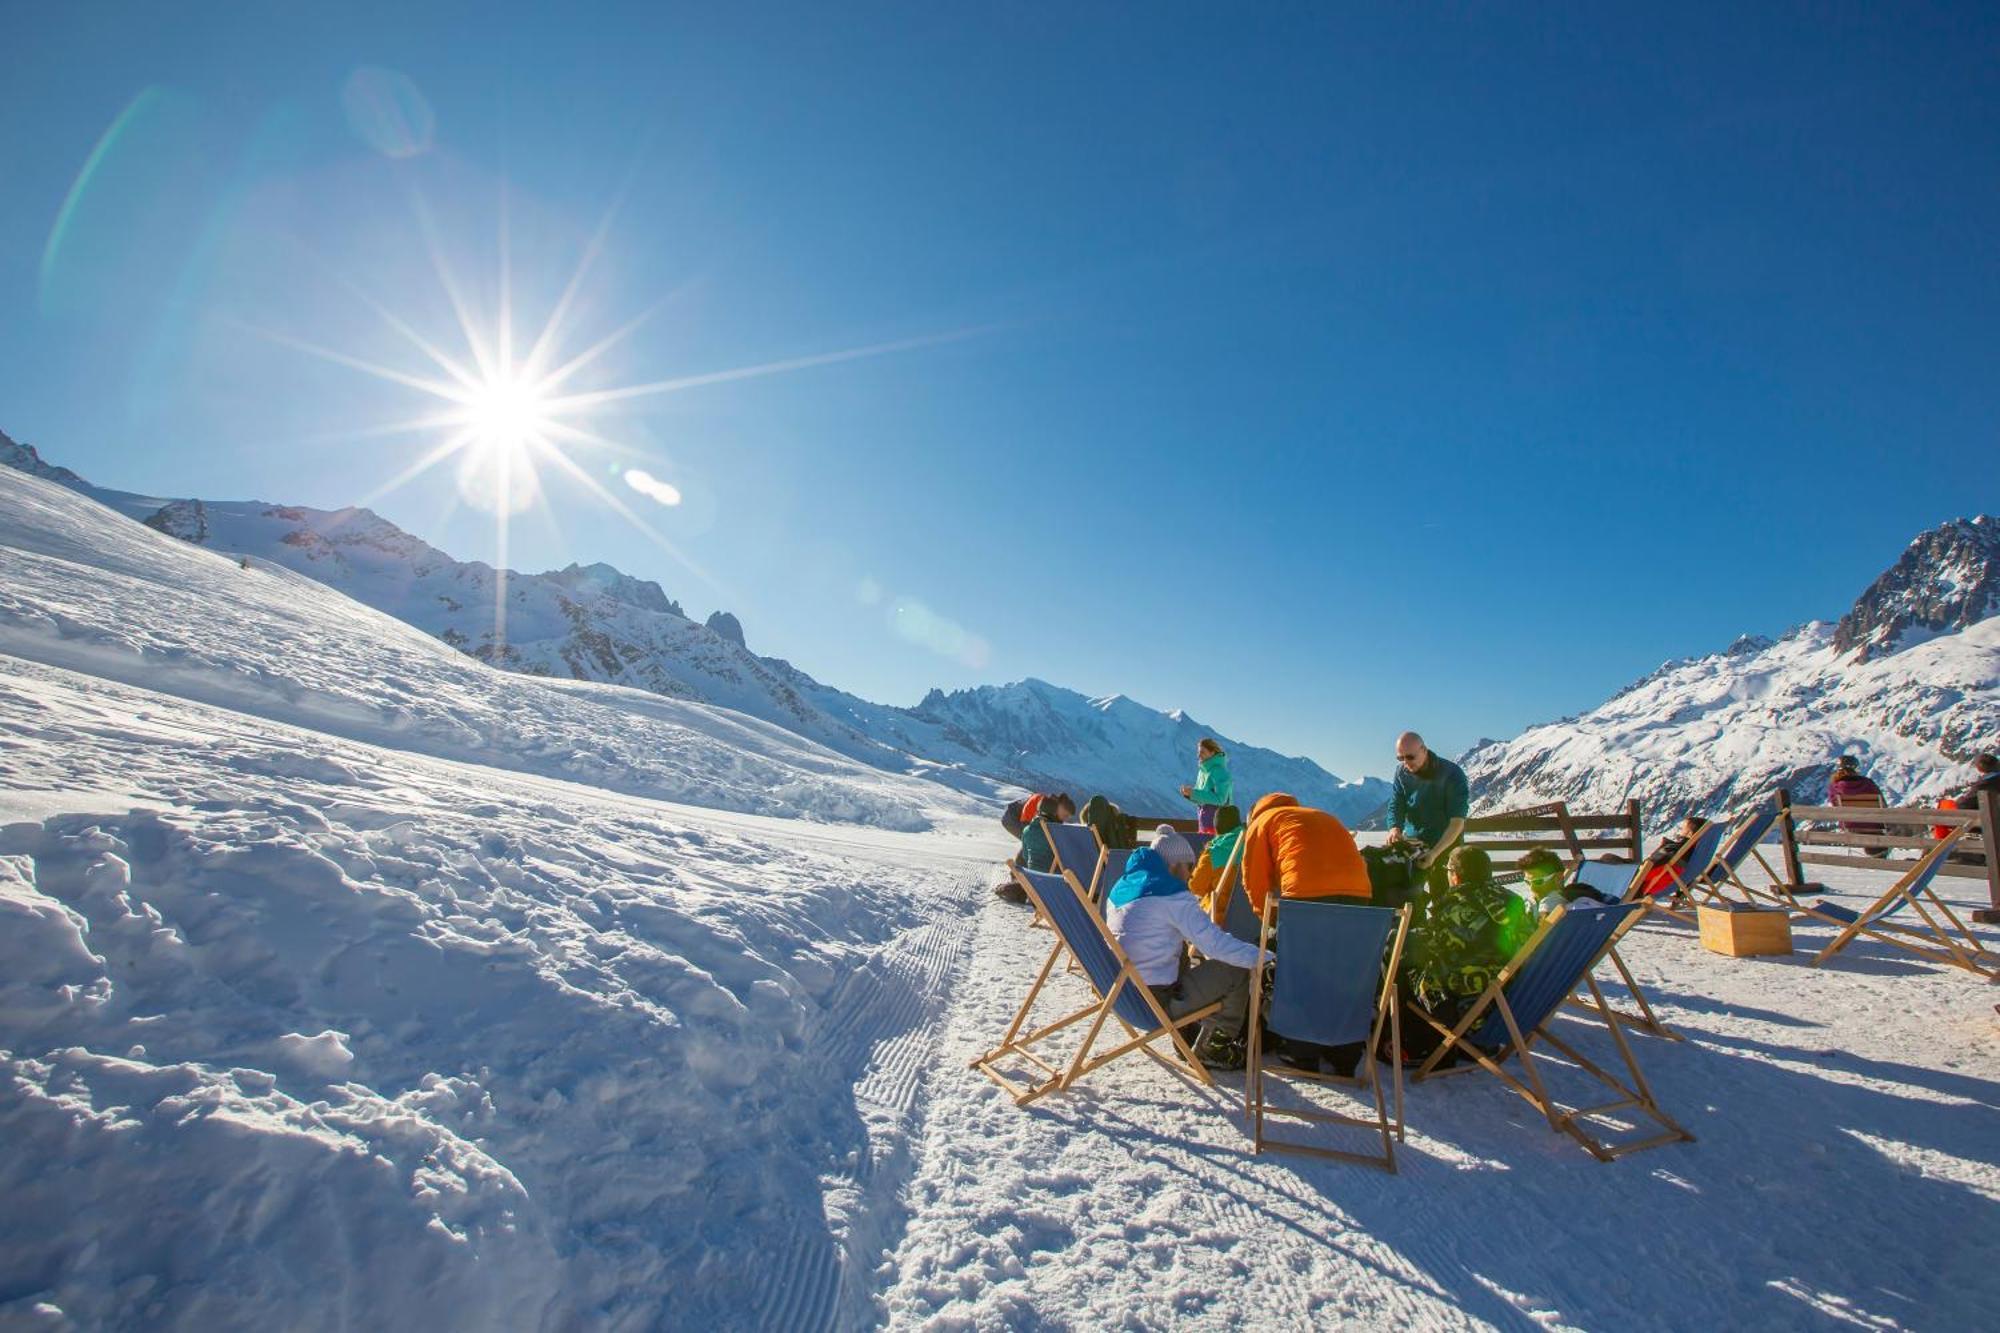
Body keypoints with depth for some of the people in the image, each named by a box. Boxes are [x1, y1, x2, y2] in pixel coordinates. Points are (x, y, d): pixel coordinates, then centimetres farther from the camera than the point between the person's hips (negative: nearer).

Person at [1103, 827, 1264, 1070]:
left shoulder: (1121, 886, 12)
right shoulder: (1171, 892, -13)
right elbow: (1216, 943, -17)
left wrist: (1195, 946, 26)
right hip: (1158, 1002, -9)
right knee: (1238, 970, 3)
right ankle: (1216, 1048, 17)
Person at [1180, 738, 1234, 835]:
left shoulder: (1220, 772, -13)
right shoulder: (1202, 771, 9)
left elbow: (1220, 799, -21)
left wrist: (1193, 793, -23)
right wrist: (1189, 793, -7)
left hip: (1216, 822, -8)